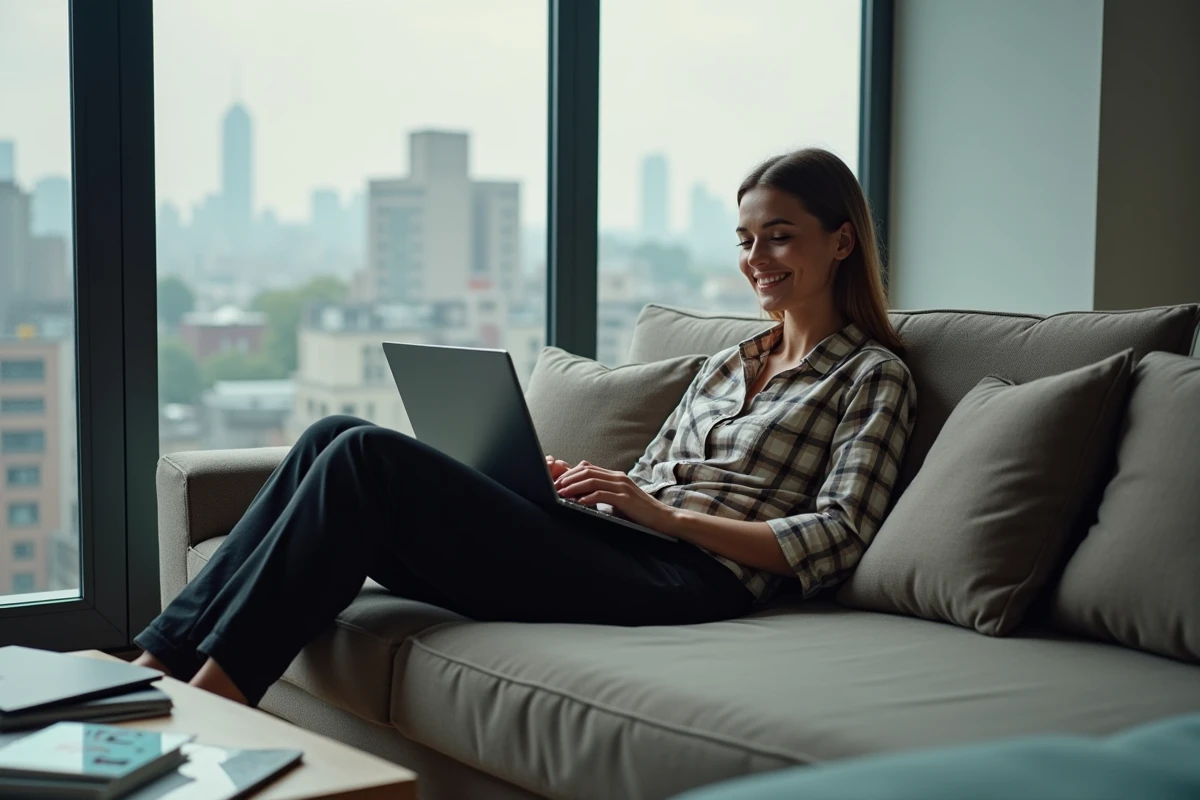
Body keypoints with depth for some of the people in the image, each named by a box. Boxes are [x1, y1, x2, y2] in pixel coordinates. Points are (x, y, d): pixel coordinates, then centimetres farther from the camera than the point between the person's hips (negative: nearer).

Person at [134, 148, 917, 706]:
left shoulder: (873, 376, 6)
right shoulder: (729, 362, 27)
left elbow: (834, 541, -6)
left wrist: (666, 513, -13)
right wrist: (577, 478, 2)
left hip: (685, 577, -7)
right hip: (617, 550, 7)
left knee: (367, 457, -22)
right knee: (337, 437, -12)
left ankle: (211, 693, -20)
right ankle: (162, 661, -14)